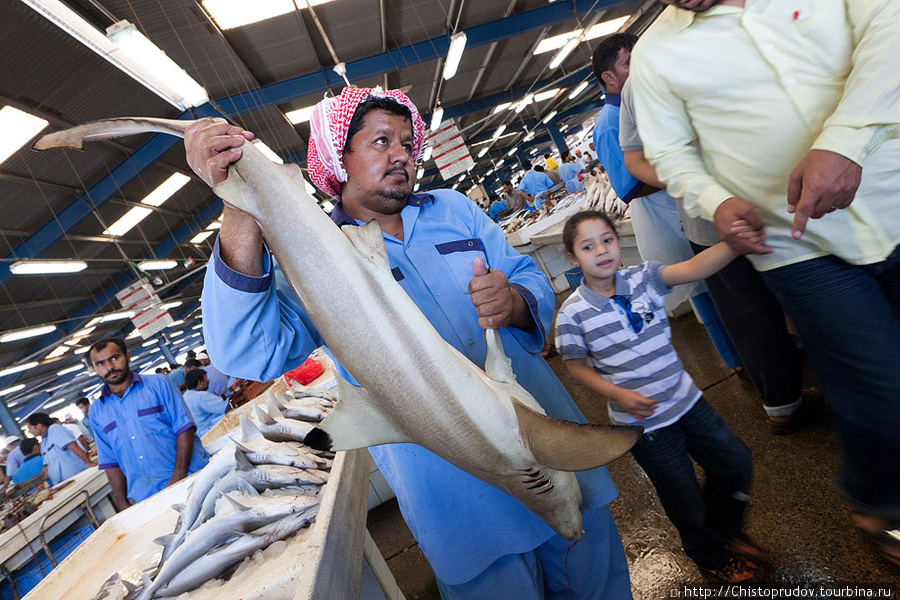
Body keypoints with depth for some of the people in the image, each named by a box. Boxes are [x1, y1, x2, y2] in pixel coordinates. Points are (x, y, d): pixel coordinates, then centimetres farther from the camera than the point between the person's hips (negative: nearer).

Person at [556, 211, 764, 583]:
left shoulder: (642, 279, -8)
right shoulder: (572, 312, -17)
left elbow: (695, 268, -22)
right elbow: (577, 366, -9)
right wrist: (617, 393, -21)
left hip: (684, 398, 4)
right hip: (642, 420, -4)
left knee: (736, 462, 17)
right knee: (684, 496, 13)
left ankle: (724, 527, 50)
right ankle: (710, 555, 48)